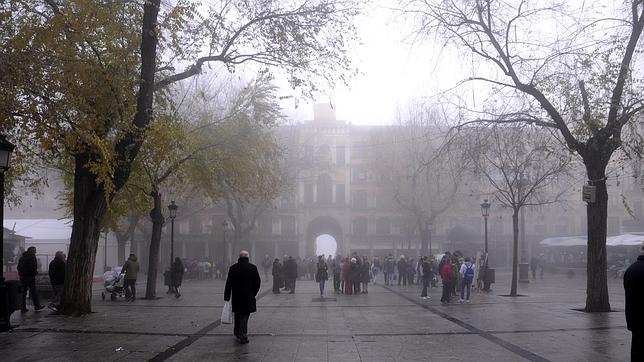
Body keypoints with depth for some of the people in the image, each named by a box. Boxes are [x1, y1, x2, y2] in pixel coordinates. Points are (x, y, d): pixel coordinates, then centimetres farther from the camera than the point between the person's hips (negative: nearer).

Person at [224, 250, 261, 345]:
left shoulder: (233, 267, -2)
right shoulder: (253, 267, -3)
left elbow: (228, 283, 0)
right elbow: (258, 282, 1)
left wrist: (227, 296, 5)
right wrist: (254, 293, 13)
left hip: (236, 296, 2)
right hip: (248, 296, -2)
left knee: (237, 315, 18)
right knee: (244, 316, 2)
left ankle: (237, 333, 31)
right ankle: (243, 337, -5)